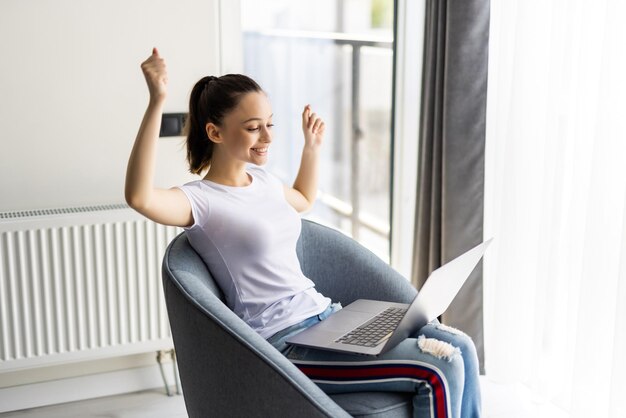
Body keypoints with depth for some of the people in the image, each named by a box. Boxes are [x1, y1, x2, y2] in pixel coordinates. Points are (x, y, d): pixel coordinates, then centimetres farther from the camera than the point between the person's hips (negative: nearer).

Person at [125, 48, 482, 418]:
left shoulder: (261, 179, 13)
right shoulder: (200, 200, -11)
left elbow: (303, 200, 37)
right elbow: (140, 196, -34)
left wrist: (312, 145, 28)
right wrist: (157, 102, -38)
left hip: (325, 314, 8)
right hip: (285, 343, -8)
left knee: (460, 346, -3)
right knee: (440, 369, -18)